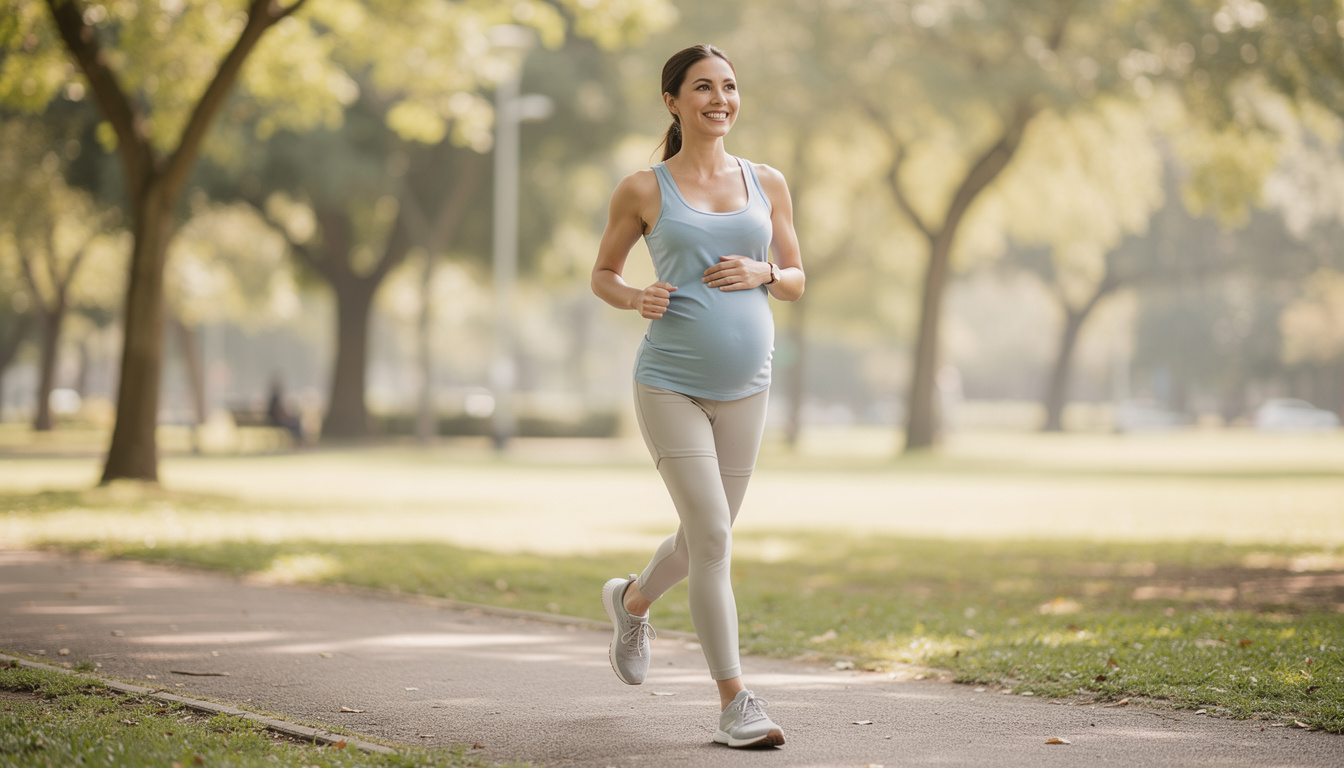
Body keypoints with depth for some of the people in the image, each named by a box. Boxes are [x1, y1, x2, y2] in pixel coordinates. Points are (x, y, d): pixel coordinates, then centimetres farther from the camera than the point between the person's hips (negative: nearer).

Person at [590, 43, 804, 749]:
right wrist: (635, 298, -10)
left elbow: (796, 281, 14)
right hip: (669, 384, -4)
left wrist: (761, 274, -7)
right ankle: (734, 702, -7)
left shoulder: (767, 184, 9)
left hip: (744, 390, 4)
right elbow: (602, 274, 12)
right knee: (713, 535, -13)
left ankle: (631, 599, 47)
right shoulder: (643, 190, 1)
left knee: (702, 540, 14)